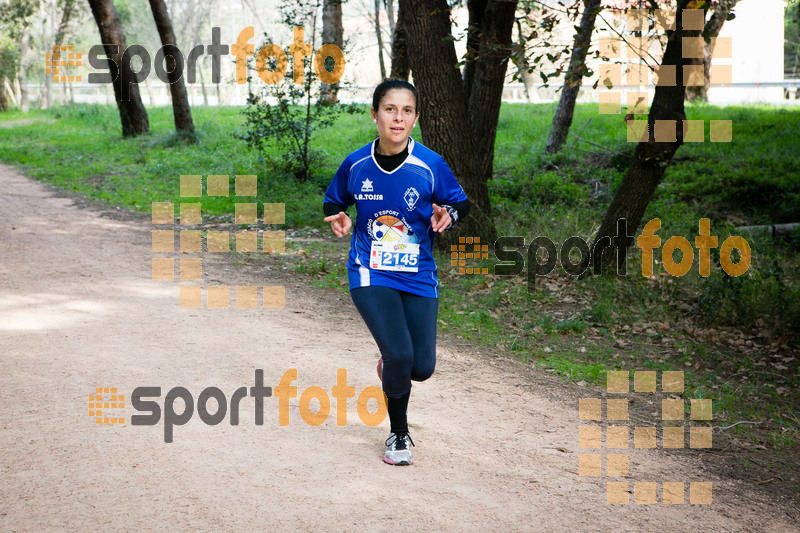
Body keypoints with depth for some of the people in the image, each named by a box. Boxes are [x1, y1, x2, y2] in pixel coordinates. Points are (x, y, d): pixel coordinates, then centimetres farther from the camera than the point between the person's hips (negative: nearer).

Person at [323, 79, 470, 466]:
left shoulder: (430, 165, -9)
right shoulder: (355, 164, -4)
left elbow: (461, 203, 5)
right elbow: (333, 201, 13)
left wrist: (447, 215, -17)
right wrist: (338, 218, -9)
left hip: (418, 277, 1)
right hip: (370, 274, -1)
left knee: (422, 368, -2)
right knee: (399, 355, -18)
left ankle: (390, 365, 38)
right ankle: (399, 434, 10)